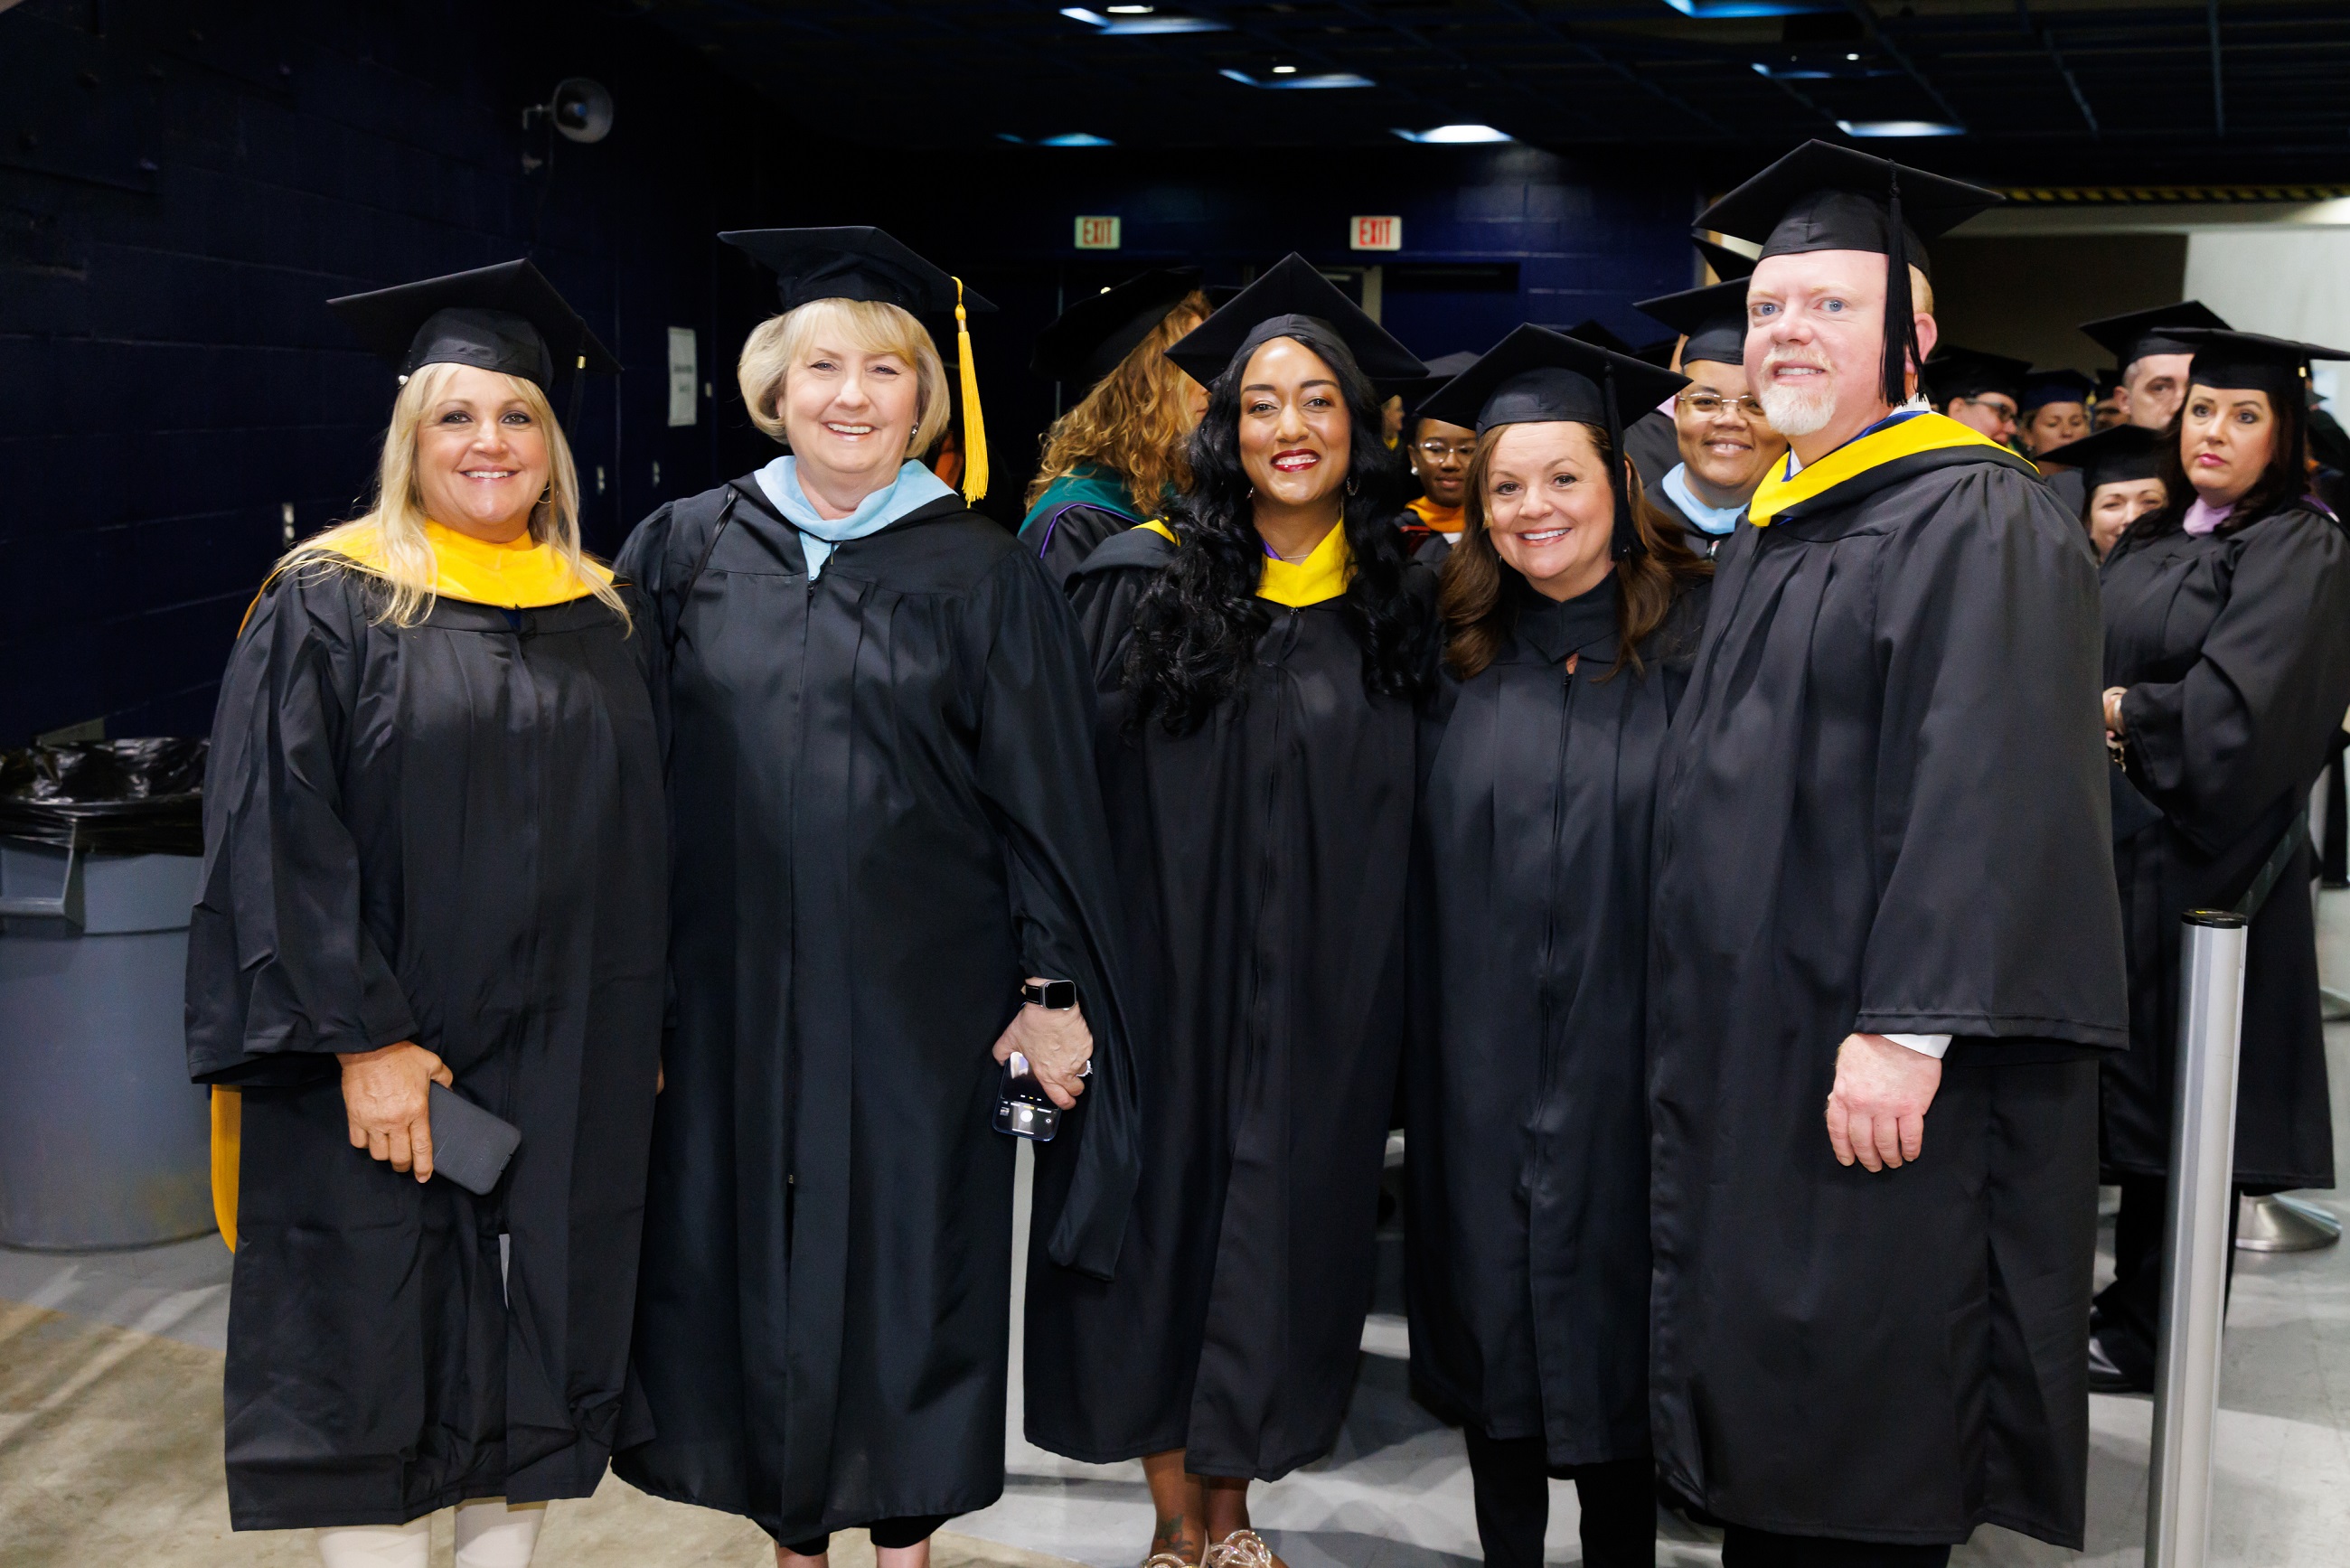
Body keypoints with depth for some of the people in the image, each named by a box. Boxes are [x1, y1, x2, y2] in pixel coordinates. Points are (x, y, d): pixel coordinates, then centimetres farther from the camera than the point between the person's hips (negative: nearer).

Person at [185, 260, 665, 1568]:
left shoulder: (607, 619, 9)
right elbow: (281, 839, -11)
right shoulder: (326, 604, -4)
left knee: (531, 1368, 11)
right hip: (384, 1067, -4)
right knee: (375, 1372, 3)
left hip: (568, 1074, 4)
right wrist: (362, 1039, -17)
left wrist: (645, 1039, 7)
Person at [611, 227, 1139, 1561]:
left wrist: (1052, 987, -6)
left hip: (921, 1000, -2)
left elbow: (1044, 797, -2)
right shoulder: (686, 550, 4)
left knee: (909, 1255, 6)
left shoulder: (982, 573, -1)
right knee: (755, 1258, 10)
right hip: (736, 996, 2)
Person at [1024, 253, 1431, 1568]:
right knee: (1164, 1211, 6)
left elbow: (1411, 815, 9)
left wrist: (1382, 999, 3)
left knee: (1280, 1231, 8)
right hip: (1169, 962, -2)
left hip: (1323, 995, 2)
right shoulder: (1145, 583, -4)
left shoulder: (1400, 603, 3)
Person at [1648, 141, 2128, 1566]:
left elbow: (1988, 795, -21)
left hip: (1876, 1071, -8)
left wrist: (1907, 1028, -27)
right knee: (1763, 1411, 15)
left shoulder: (1977, 525, -11)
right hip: (1746, 1048, 9)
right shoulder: (1776, 527, 16)